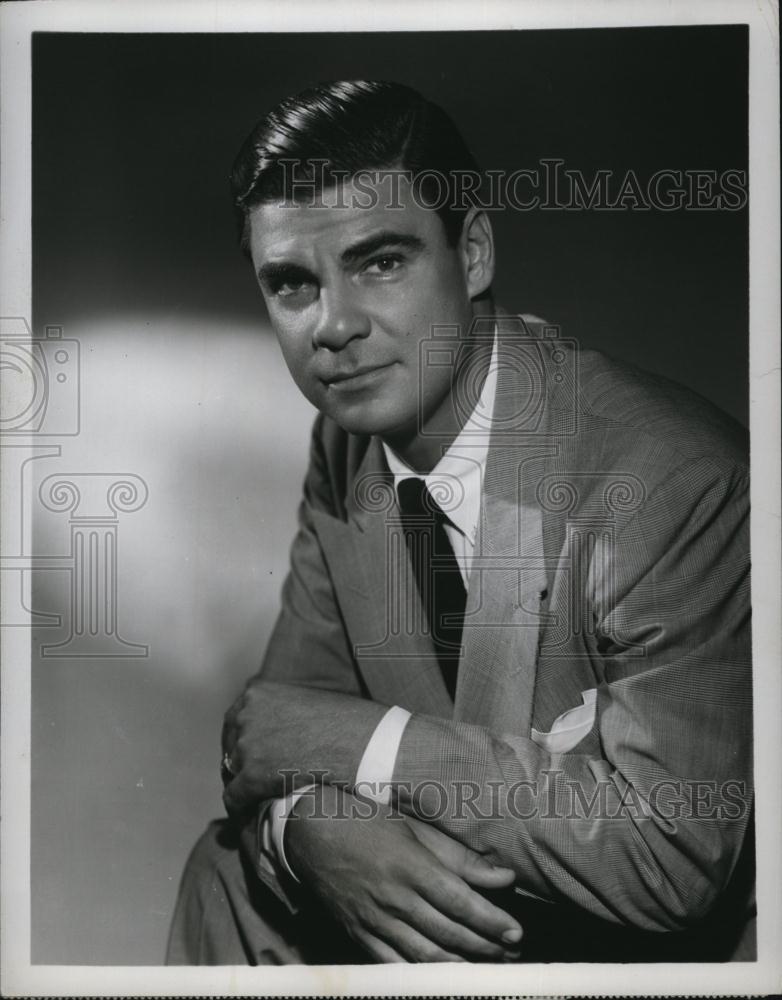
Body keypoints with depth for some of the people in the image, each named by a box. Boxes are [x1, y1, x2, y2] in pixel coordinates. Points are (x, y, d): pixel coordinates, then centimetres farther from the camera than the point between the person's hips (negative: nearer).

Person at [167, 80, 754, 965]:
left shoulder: (671, 484, -28)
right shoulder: (347, 445, -4)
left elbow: (665, 853, -28)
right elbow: (284, 708, -1)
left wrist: (339, 738, -25)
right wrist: (310, 825, -25)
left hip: (668, 936, -6)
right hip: (449, 902, 6)